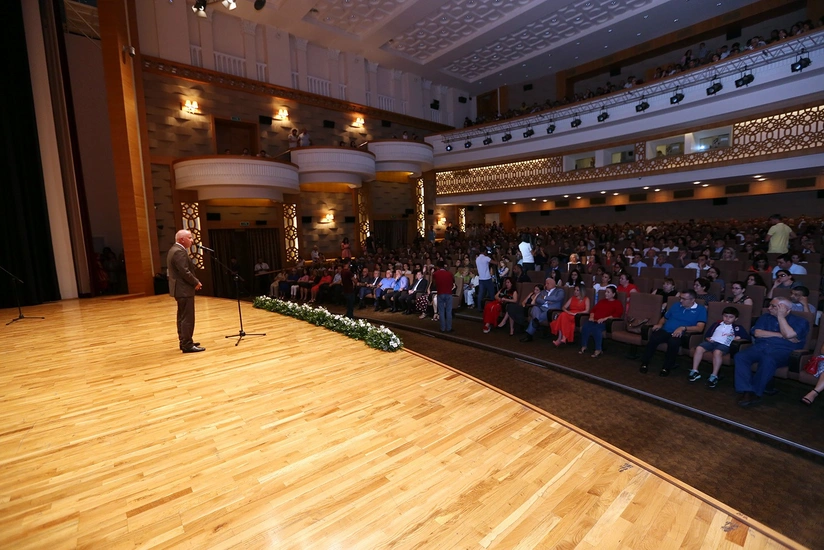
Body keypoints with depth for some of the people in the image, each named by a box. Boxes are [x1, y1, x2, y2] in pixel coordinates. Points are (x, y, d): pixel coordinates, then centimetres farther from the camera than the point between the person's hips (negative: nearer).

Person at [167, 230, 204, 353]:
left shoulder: (175, 250, 16)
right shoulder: (179, 251, -18)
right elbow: (185, 272, -24)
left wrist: (194, 282, 9)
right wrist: (196, 283, -10)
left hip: (181, 288, 11)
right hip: (184, 289, -11)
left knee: (183, 317, 15)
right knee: (187, 318, -7)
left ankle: (184, 342, 24)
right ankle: (187, 345, -2)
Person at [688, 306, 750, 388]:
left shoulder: (737, 327, 20)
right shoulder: (717, 324, 26)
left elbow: (747, 337, 12)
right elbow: (706, 335, 23)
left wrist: (739, 337, -4)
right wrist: (708, 339, 2)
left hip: (724, 344, -3)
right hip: (712, 342, 3)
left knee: (717, 352, -38)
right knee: (699, 348, -26)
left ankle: (714, 376, -33)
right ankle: (695, 371, -20)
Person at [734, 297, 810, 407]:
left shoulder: (799, 321, 9)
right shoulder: (765, 317, 21)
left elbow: (788, 335, -11)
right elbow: (757, 333, 7)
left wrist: (780, 316, -4)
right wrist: (780, 335, -1)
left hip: (782, 351, -4)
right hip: (760, 347, 4)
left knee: (768, 360, -40)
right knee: (740, 356, -28)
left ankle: (755, 393, -30)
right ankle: (747, 391, -35)